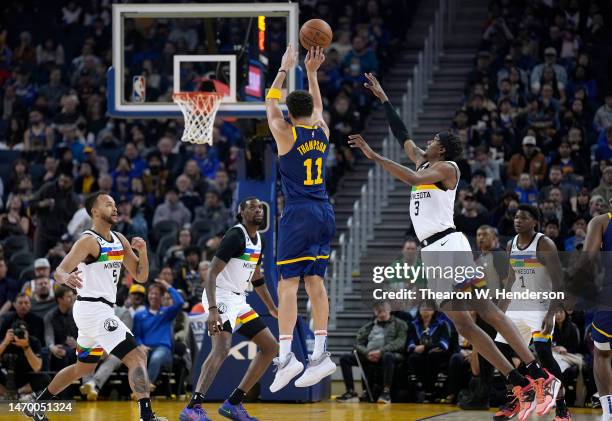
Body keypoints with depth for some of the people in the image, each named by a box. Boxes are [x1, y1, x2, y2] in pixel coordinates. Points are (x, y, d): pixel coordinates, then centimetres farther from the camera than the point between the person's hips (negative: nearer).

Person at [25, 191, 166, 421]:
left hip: (101, 311, 10)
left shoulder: (119, 240, 12)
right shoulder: (89, 241, -13)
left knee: (84, 368, 23)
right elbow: (59, 272, -21)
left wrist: (142, 251, -7)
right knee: (137, 357, -17)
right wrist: (67, 278, -45)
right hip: (94, 308, -10)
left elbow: (140, 276, 12)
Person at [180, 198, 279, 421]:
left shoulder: (258, 240, 13)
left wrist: (272, 308, 31)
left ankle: (233, 403, 10)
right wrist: (212, 310, -34)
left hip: (238, 300, 10)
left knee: (270, 346, 10)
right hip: (220, 297, -10)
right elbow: (212, 273, -23)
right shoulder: (235, 236, -16)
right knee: (222, 347, -29)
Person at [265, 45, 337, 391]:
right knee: (315, 281, 7)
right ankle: (321, 354, 4)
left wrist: (286, 69, 20)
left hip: (299, 215, -5)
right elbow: (318, 105, 28)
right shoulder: (323, 131, 6)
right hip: (325, 213, 5)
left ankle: (286, 355, -15)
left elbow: (271, 102, 12)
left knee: (289, 282, -7)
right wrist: (312, 72, 34)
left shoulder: (286, 134, -6)